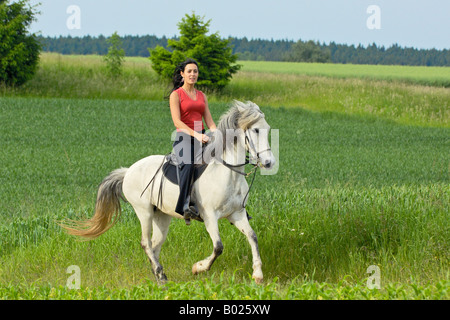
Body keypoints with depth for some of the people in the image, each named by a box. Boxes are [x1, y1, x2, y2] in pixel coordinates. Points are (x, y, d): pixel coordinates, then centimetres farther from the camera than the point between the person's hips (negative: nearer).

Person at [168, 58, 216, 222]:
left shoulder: (202, 96, 20)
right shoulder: (176, 95, 2)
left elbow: (209, 121, 14)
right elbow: (177, 122, -10)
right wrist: (196, 134, -22)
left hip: (201, 138, 6)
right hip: (184, 138, -6)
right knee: (187, 165, -31)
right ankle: (185, 207, -40)